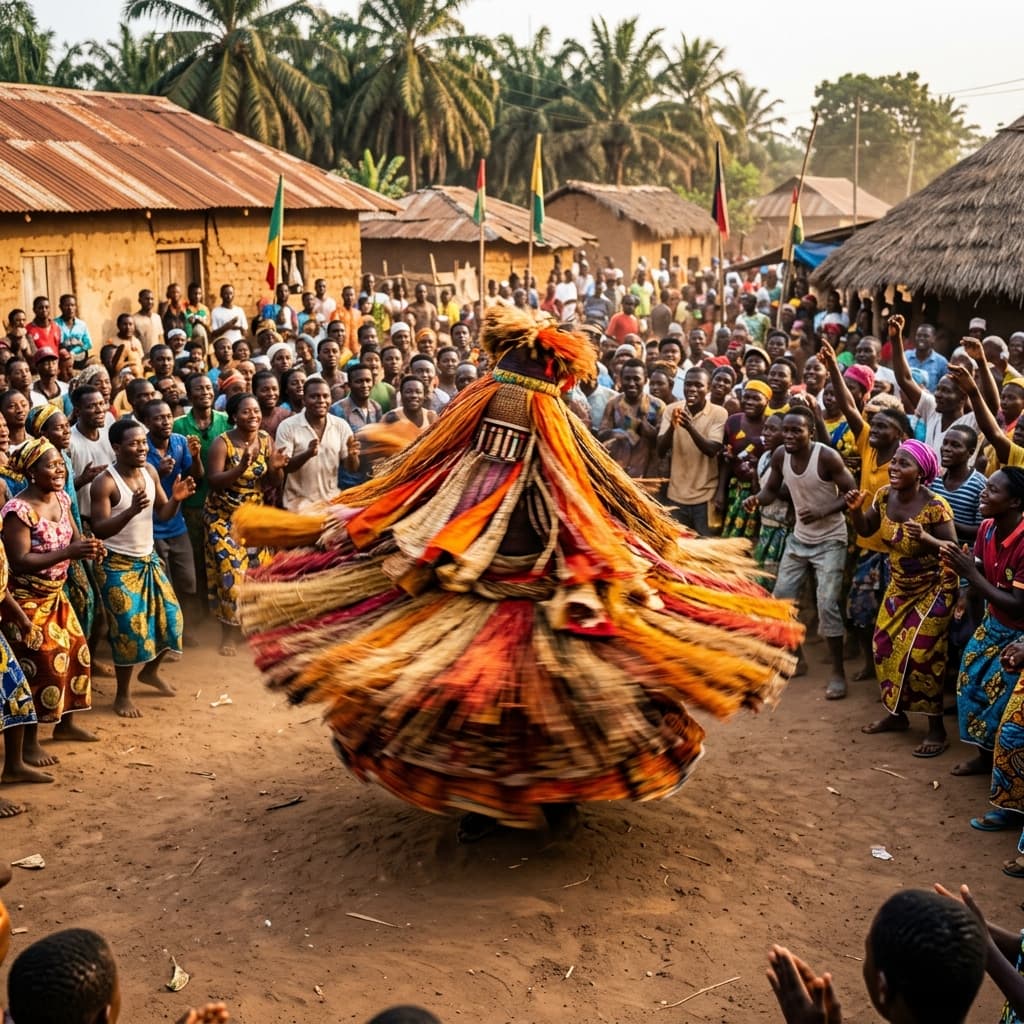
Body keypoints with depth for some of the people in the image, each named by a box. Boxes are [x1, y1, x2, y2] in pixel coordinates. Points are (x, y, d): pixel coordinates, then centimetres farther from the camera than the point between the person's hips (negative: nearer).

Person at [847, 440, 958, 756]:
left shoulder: (935, 506, -26)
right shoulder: (884, 495, -8)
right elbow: (865, 530, 3)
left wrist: (925, 538, -39)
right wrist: (855, 510, -17)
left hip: (934, 587, -7)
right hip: (900, 585, 7)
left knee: (919, 654, -9)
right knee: (885, 645, 8)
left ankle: (936, 729, 3)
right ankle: (897, 714, 25)